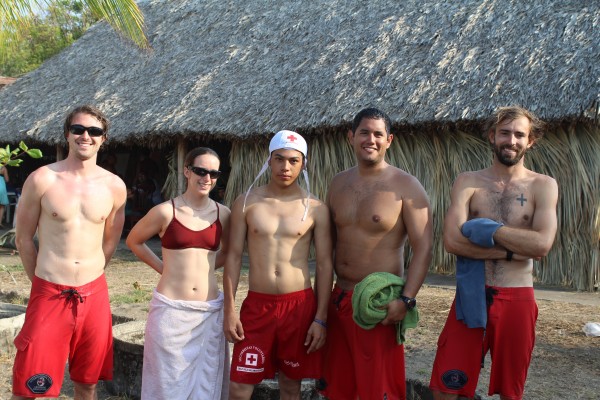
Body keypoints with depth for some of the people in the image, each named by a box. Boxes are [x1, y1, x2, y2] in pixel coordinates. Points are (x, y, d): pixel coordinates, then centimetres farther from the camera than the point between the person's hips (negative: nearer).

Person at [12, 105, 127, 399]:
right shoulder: (42, 179, -7)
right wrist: (41, 281, 9)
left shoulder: (114, 186, 1)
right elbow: (23, 238, 2)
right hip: (49, 294, -2)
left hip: (94, 295, 3)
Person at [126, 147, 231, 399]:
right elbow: (134, 241, 9)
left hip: (210, 311, 3)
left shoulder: (223, 214, 1)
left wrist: (204, 265, 5)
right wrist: (163, 267, 2)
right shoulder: (165, 211, -6)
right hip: (170, 309, -2)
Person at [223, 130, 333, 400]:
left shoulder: (315, 208, -1)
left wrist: (321, 318, -4)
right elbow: (234, 257, 2)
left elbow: (325, 264, 0)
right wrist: (229, 310, -3)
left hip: (301, 306, 0)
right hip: (257, 305, 1)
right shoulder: (246, 203, 1)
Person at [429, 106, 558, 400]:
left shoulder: (543, 185, 1)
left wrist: (486, 228, -13)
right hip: (472, 296, 0)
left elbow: (542, 244, -15)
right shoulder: (468, 182, 1)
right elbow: (451, 241, -13)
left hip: (517, 300, 0)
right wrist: (513, 250, -14)